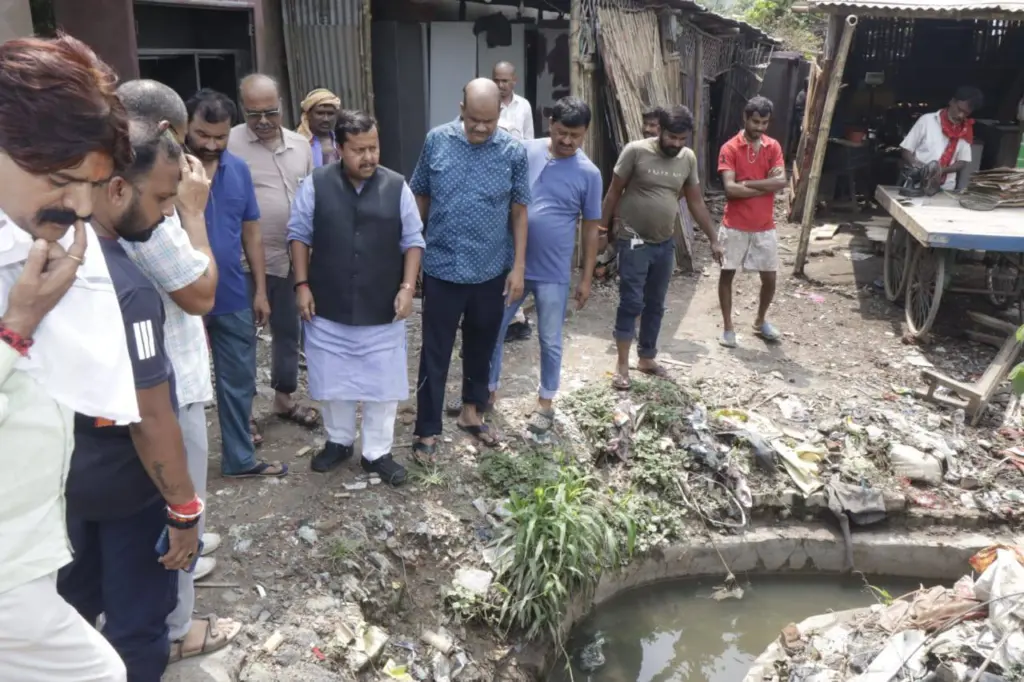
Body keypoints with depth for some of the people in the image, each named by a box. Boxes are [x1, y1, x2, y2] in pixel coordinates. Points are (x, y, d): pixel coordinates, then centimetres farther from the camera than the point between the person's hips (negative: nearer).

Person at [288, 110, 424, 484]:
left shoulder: (397, 187, -3)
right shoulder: (316, 185, -5)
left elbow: (413, 241, 2)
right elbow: (298, 234, 3)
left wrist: (407, 287, -7)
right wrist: (302, 285, -3)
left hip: (383, 310, 0)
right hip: (328, 308, 0)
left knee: (383, 383, 7)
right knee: (332, 380, 14)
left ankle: (377, 452, 24)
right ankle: (339, 441, 37)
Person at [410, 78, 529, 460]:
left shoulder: (514, 153, -5)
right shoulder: (436, 141, -4)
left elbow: (519, 211, 1)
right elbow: (420, 197, 4)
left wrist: (518, 266, -3)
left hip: (492, 271, 1)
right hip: (442, 268, -1)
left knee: (481, 347, 16)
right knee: (435, 352, 4)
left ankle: (470, 413, 36)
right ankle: (427, 431, 15)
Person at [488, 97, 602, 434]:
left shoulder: (588, 174, -6)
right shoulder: (523, 151, -3)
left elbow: (591, 228, 0)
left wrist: (587, 278, 0)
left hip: (553, 273, -2)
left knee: (550, 341, 10)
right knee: (493, 330, 11)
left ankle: (545, 402, 28)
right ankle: (488, 391, 31)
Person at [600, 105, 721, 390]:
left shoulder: (688, 158, 2)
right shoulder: (635, 151, -12)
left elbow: (696, 202, 11)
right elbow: (614, 193, -5)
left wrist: (713, 239, 12)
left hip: (665, 244, 5)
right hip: (634, 242, -5)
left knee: (655, 305, 13)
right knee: (631, 303, -6)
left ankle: (646, 358, 27)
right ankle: (622, 365, 2)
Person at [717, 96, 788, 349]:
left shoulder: (773, 147, 3)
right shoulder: (730, 149, -8)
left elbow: (781, 181, -11)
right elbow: (730, 189, -19)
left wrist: (747, 183, -18)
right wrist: (766, 186, -14)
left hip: (764, 226, 3)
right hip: (735, 225, -3)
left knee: (770, 278, 8)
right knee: (727, 274, 5)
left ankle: (760, 322, 31)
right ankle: (728, 327, 19)